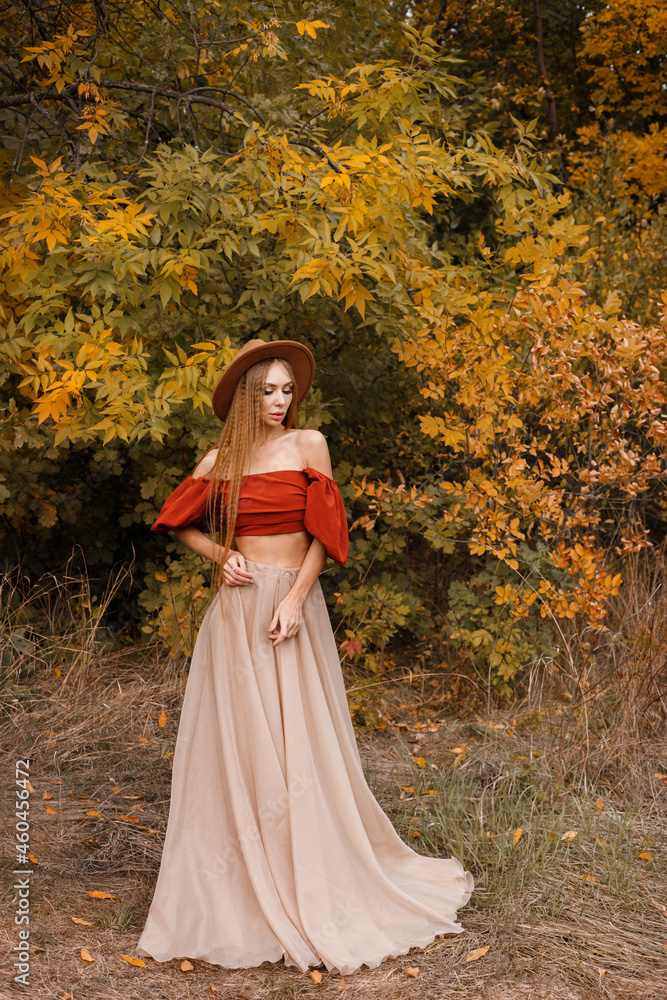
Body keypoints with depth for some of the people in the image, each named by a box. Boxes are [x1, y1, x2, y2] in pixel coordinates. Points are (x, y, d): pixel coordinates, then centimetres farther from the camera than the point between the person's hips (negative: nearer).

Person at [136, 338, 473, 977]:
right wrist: (220, 556, -1)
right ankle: (240, 885, 15)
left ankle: (314, 884, 15)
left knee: (300, 740, 1)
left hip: (294, 602, -1)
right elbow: (183, 525, 18)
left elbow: (323, 534, -1)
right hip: (235, 607, 2)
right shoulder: (218, 461, 5)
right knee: (235, 739, 3)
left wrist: (294, 599, -12)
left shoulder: (309, 445, 0)